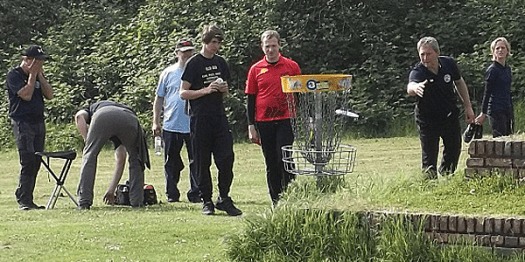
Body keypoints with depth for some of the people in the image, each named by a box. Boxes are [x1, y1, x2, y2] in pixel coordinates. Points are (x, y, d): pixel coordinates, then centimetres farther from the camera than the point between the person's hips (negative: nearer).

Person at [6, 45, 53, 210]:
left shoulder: (38, 76, 16)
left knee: (36, 163, 3)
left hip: (39, 122, 7)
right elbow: (26, 95, -16)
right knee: (28, 162, -14)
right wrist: (33, 74, -10)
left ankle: (27, 199, 7)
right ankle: (23, 200, -12)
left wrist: (40, 75, 0)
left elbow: (49, 95, 5)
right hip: (22, 122, -7)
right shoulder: (14, 75, -5)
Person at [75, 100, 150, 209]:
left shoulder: (92, 108, 42)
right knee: (135, 160, 25)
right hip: (130, 120, 3)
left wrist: (88, 141, 15)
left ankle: (84, 202, 4)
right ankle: (137, 202, 19)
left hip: (102, 118, -3)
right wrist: (111, 190, 55)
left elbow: (79, 116, 12)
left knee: (89, 156, 12)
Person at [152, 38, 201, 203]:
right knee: (171, 163, 6)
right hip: (171, 126, 1)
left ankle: (196, 194, 2)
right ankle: (172, 194, 15)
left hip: (194, 126, -1)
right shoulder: (168, 73, 8)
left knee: (196, 161, -3)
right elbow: (159, 98, 11)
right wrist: (156, 122, 6)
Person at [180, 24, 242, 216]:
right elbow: (183, 93, -4)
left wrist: (224, 90, 0)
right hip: (200, 119, -4)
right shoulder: (194, 63, -3)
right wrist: (206, 90, -16)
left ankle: (224, 199, 5)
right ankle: (206, 202, 8)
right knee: (202, 163, 0)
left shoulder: (220, 63, 14)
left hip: (219, 117, 4)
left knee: (226, 158, -6)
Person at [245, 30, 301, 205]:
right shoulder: (256, 70, 7)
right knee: (271, 165, 6)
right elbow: (250, 99, 9)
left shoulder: (291, 66, 4)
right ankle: (276, 203, 13)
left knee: (285, 161, -11)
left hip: (285, 120, -2)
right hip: (264, 123, 2)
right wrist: (251, 126, 2)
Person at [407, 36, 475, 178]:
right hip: (427, 119, -4)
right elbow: (410, 87, -49)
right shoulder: (418, 71, -25)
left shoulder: (448, 63, -12)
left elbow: (459, 83, 8)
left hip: (450, 116, 4)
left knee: (454, 150, 15)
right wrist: (415, 87, -74)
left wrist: (468, 107, 10)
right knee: (429, 156, -7)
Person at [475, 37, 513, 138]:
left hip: (507, 110, 8)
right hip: (496, 110, -8)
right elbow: (487, 93, -8)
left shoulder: (508, 69, 15)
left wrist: (512, 111, 21)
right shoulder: (492, 70, -8)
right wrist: (483, 114, -8)